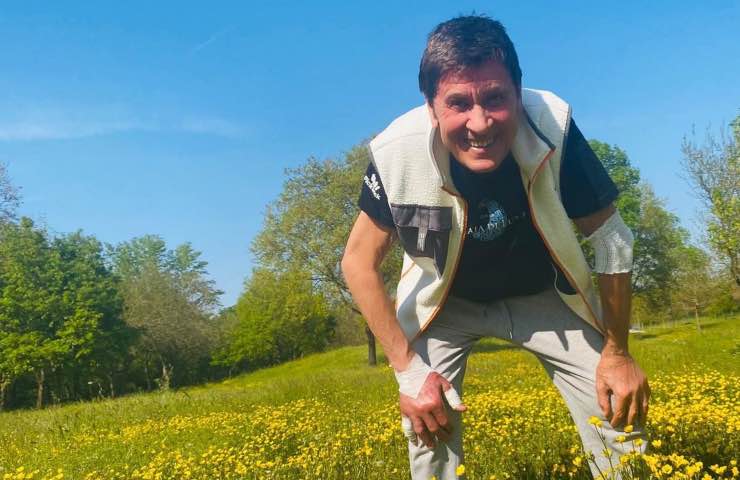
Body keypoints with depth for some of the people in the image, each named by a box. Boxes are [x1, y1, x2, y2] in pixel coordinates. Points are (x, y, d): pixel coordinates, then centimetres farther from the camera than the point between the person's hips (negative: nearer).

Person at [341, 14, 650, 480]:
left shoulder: (553, 128, -32)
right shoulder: (398, 153, -32)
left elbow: (611, 237, -16)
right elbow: (359, 263, -17)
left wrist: (617, 351, -10)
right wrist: (409, 369, -19)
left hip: (542, 293, 1)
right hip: (444, 301, 0)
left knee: (621, 412, -7)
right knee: (428, 424, -13)